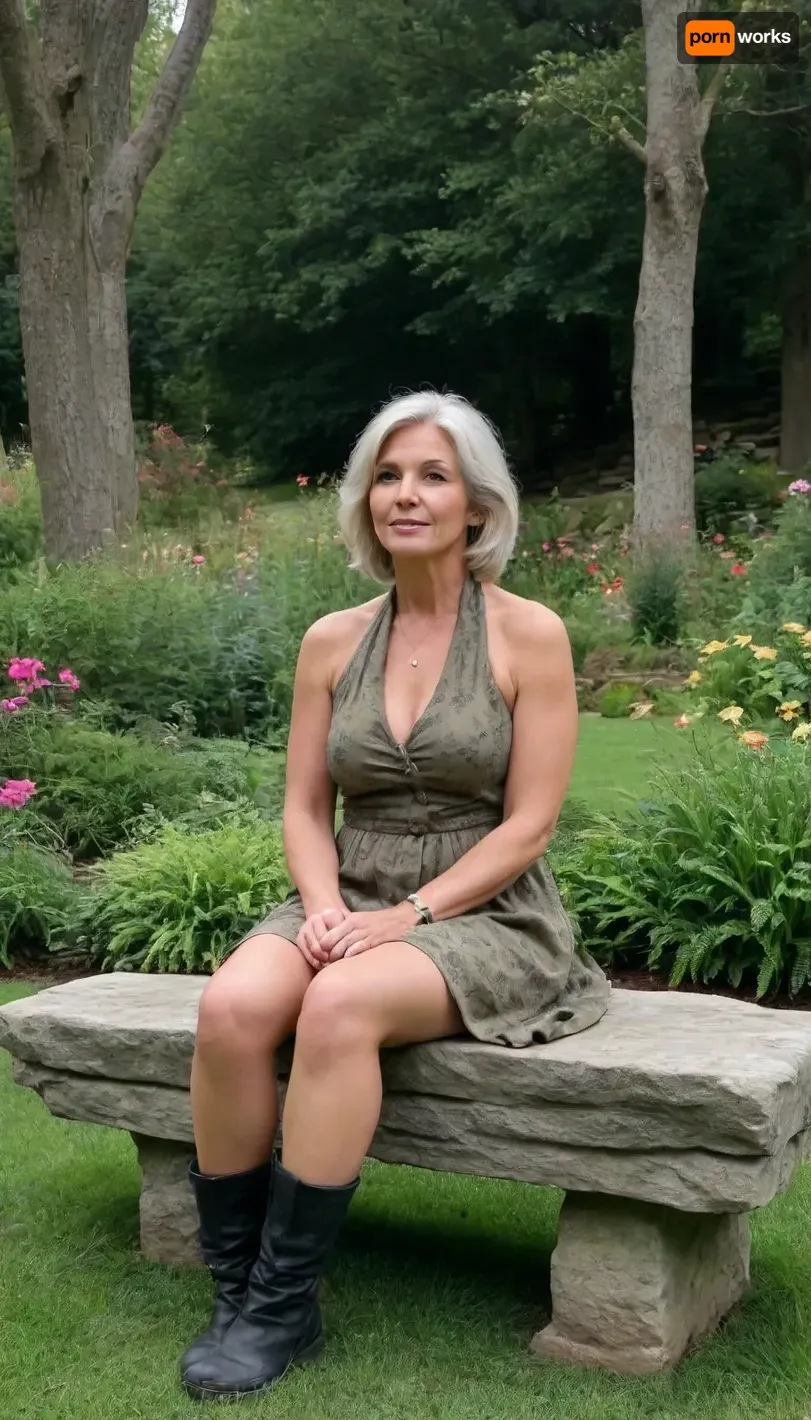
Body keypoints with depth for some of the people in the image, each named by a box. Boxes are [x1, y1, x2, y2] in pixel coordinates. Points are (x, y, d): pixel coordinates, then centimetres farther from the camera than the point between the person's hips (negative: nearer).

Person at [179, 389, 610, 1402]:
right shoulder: (332, 642, 8)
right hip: (352, 903, 4)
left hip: (483, 916, -3)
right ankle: (234, 1290, -10)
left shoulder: (528, 634, -4)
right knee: (229, 1007, -27)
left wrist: (409, 915, -17)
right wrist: (324, 906, -11)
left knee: (340, 1004, -34)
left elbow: (527, 826, -8)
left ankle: (283, 1306, -18)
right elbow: (304, 809, 8)